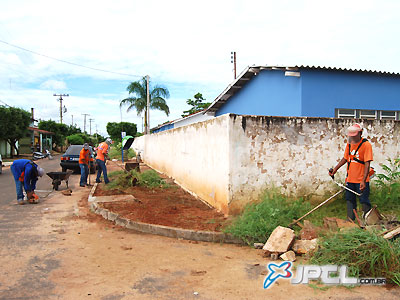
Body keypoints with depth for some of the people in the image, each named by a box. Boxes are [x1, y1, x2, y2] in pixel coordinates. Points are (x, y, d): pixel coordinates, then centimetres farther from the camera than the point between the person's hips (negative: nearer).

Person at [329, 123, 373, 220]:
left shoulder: (366, 144, -13)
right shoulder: (349, 144, 6)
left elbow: (367, 164, -18)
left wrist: (363, 181, -25)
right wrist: (335, 169, 14)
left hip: (361, 180, -6)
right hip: (350, 179, 6)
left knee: (364, 201, 0)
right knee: (350, 200, 13)